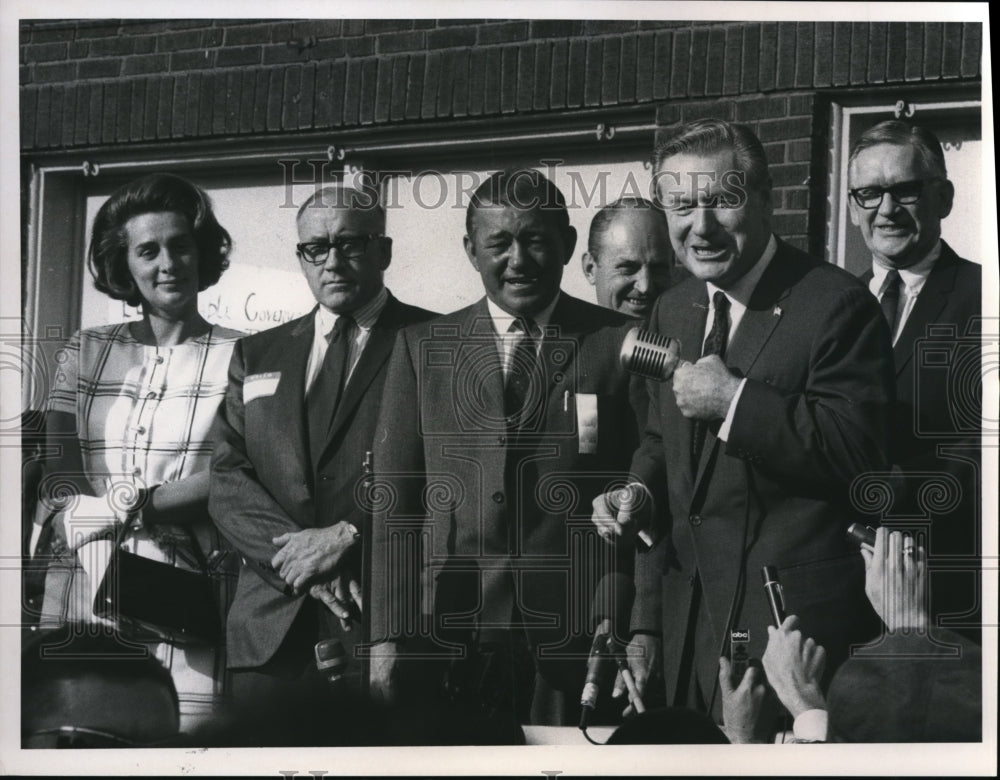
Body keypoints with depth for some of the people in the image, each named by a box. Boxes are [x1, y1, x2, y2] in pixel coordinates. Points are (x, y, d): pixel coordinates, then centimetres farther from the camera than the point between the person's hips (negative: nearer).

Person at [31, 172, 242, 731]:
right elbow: (55, 475, 5)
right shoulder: (86, 353, 14)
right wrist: (163, 515, -10)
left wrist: (117, 507, -11)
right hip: (81, 600, 3)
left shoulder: (241, 357, 4)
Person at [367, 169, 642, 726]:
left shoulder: (623, 344, 5)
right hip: (451, 634, 1)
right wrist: (388, 638, 1)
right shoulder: (422, 348, 11)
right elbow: (393, 502, 9)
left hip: (578, 639, -1)